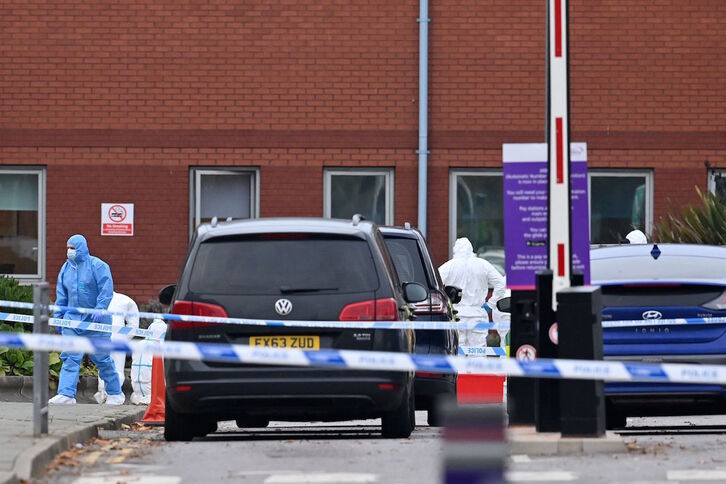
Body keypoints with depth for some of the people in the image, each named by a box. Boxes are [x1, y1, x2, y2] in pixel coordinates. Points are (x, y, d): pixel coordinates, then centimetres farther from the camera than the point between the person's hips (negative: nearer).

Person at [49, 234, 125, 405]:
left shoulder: (97, 266, -8)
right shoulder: (66, 268, 10)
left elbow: (106, 290, -13)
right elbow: (61, 295, 16)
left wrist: (100, 309, -23)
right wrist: (58, 316, 13)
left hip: (94, 321, -5)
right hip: (72, 319, 5)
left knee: (102, 358, 3)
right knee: (70, 357, -7)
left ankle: (115, 393, 17)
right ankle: (66, 394, -11)